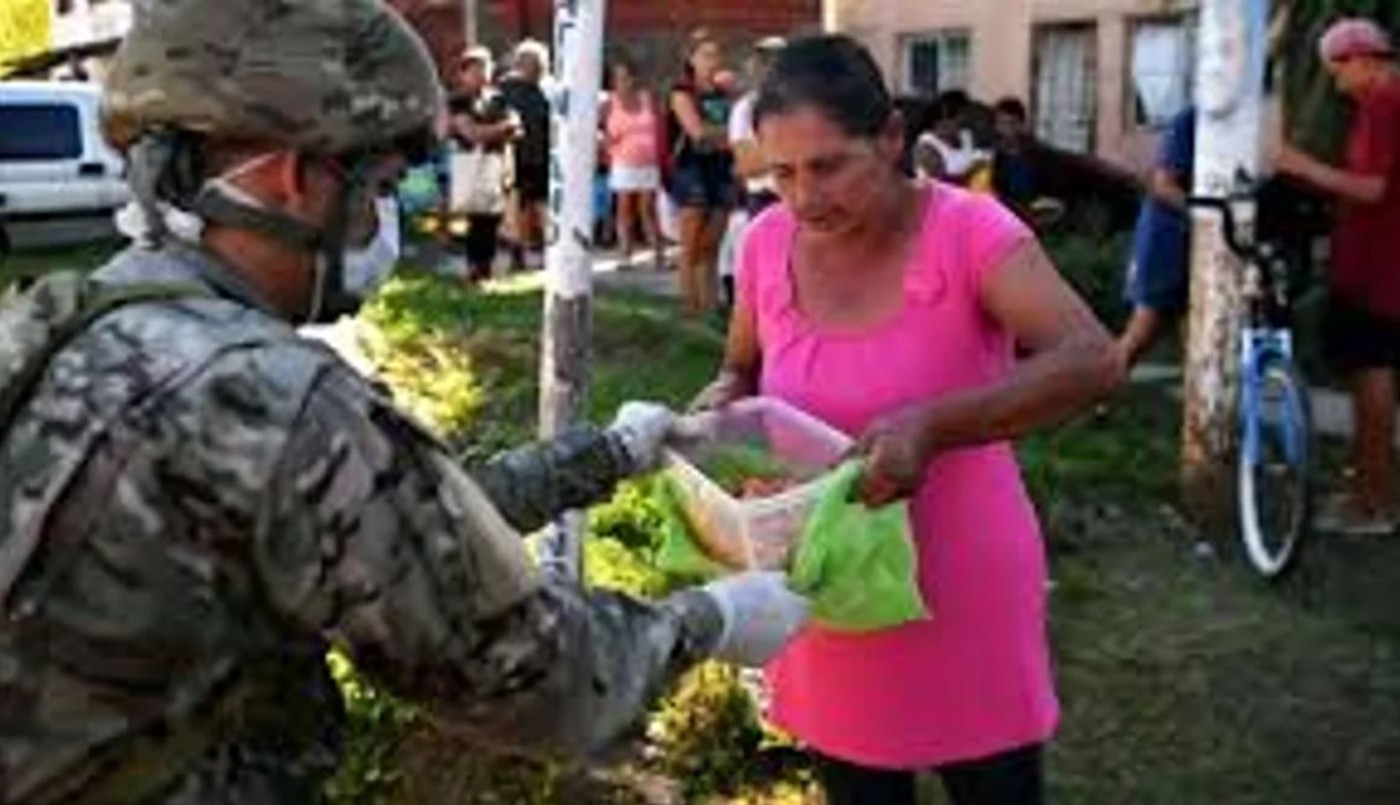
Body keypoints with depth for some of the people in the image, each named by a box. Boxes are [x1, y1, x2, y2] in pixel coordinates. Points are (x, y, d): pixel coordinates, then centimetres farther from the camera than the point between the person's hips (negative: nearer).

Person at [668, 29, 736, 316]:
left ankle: (711, 303, 10)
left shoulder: (724, 94, 13)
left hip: (722, 171, 5)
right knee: (692, 247, -4)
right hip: (693, 171, -5)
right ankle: (690, 304, -2)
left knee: (712, 247, 6)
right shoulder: (683, 93, -1)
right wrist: (728, 132, 0)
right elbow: (697, 131, -11)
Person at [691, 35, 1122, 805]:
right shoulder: (767, 243, -5)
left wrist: (930, 424, -42)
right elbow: (744, 370, 12)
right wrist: (722, 399, -12)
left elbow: (1092, 360, -31)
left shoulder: (966, 230, -18)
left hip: (961, 593, -3)